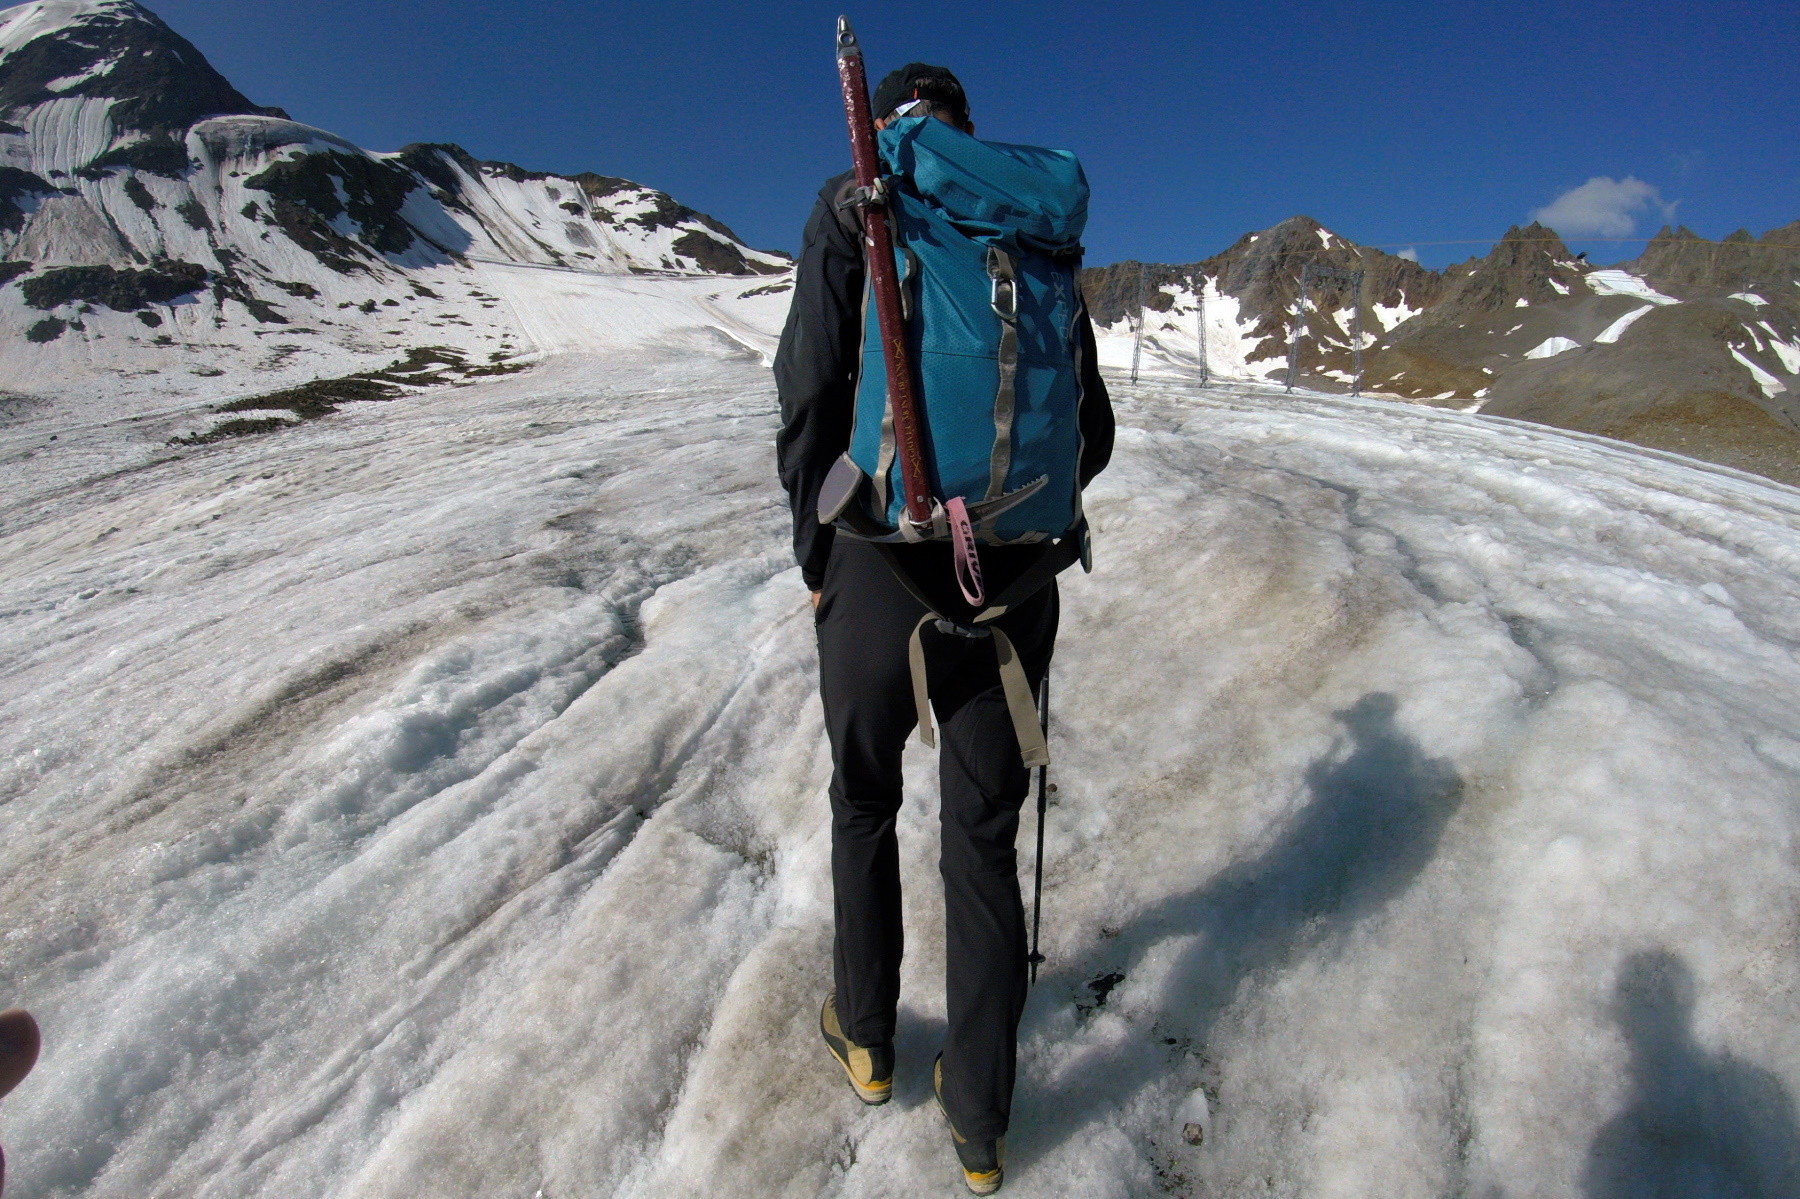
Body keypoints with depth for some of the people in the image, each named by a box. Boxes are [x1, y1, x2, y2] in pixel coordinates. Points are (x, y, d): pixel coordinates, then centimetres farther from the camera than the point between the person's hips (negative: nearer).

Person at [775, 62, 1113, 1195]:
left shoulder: (850, 210, 3)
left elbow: (811, 398, -8)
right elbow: (1091, 427, 8)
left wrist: (815, 557, 3)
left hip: (882, 572, -2)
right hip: (1012, 586, 3)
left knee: (864, 805, 21)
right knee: (986, 840, 13)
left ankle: (867, 1036, 40)